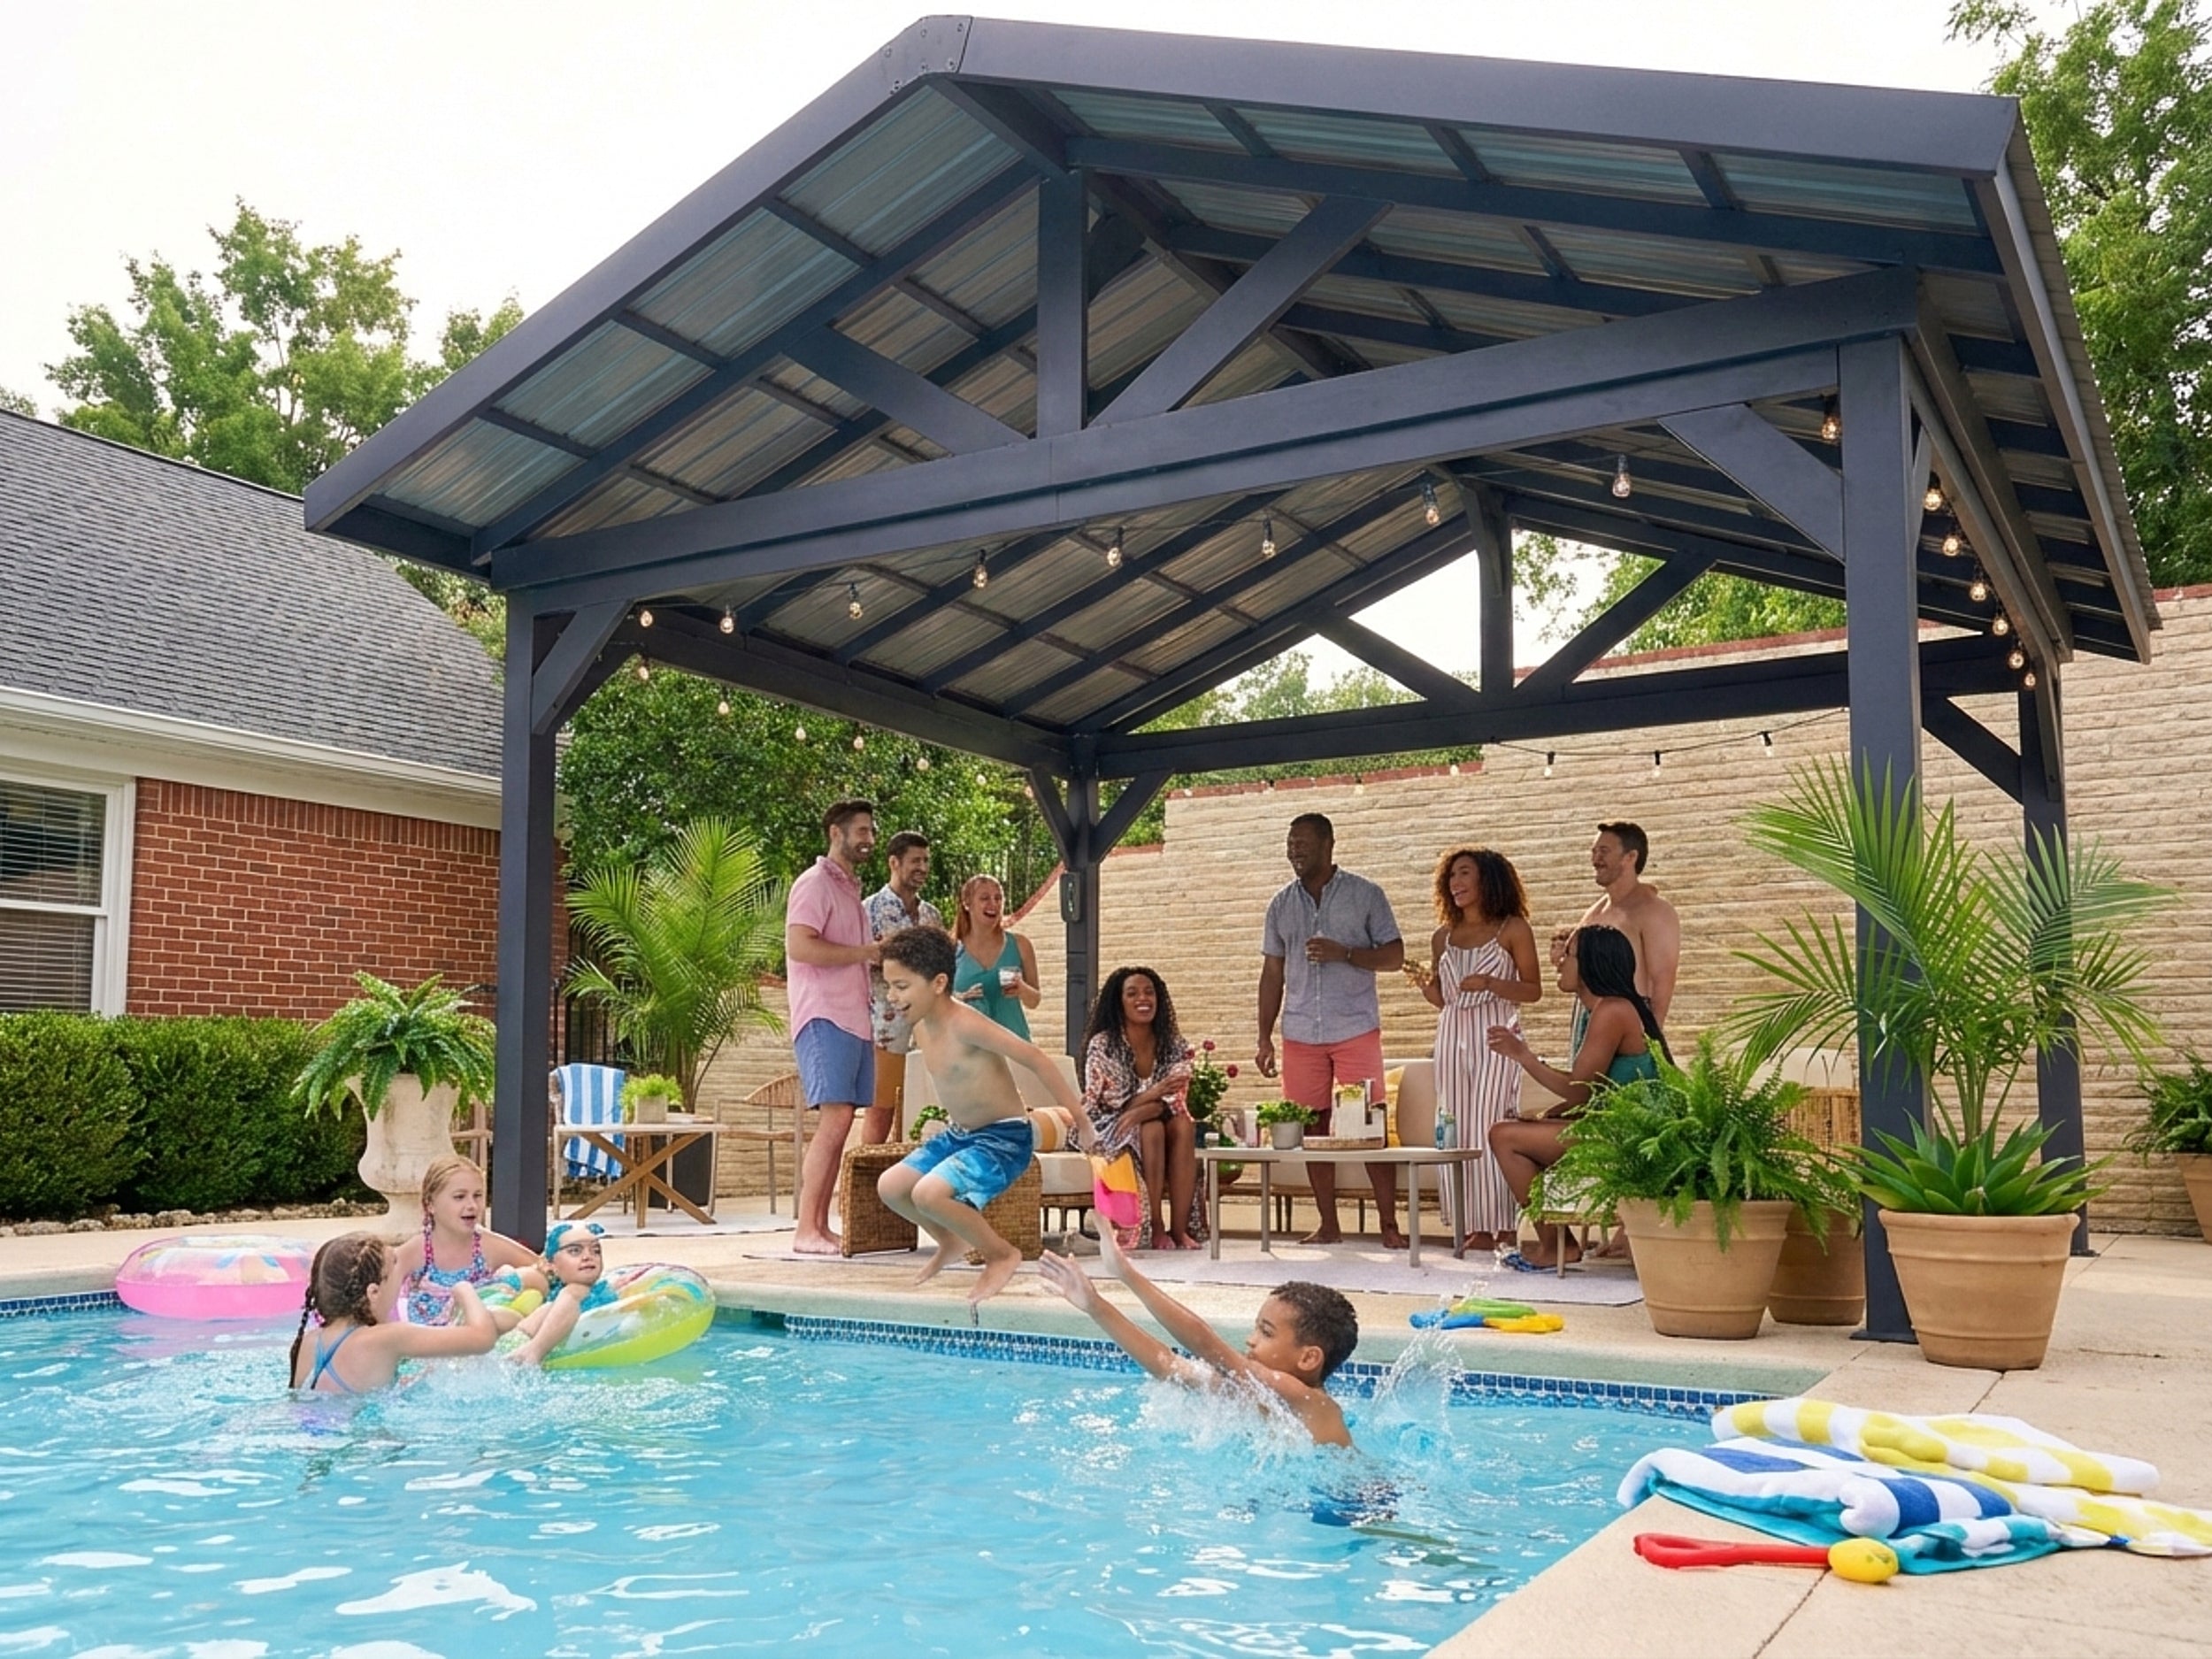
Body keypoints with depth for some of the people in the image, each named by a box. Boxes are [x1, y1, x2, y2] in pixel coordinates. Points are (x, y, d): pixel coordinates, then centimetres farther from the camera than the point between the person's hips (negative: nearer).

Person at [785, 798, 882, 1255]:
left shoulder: (851, 889, 24)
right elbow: (800, 946, -19)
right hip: (825, 1017, -9)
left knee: (839, 1122, 5)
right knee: (835, 1118, -16)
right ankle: (806, 1231, -15)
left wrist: (881, 959, 11)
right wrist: (864, 952, -13)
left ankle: (822, 1226, 7)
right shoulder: (815, 884, -5)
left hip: (855, 1019, 9)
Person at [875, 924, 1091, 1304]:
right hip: (959, 1134, 9)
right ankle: (951, 1240, 30)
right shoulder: (921, 1027, 0)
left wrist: (1082, 1123, -23)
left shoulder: (965, 1024, -26)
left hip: (1003, 1138, -9)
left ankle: (1002, 1254, -3)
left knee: (929, 1193, -27)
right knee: (890, 1186, 5)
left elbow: (1037, 1061, -25)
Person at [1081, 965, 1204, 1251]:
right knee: (1151, 1129, -33)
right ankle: (1155, 1228, -27)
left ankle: (1179, 1228, -28)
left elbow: (1175, 1101, -9)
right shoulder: (1102, 1045, -12)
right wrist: (1153, 1094, -31)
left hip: (1159, 1122, 4)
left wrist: (1141, 1111, -32)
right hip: (1107, 1130, -4)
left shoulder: (1174, 1046, -2)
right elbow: (1103, 1104, -16)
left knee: (1184, 1127, -27)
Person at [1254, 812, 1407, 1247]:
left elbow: (1395, 957, 1)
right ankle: (1328, 1224, 13)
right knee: (1313, 1128, 5)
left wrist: (1344, 953, -15)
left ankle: (1389, 1224, 1)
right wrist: (1265, 1038, 8)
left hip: (1356, 1028, -3)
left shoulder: (1365, 894, 2)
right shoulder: (1281, 905, 12)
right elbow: (1272, 974, 14)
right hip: (1301, 1034, 4)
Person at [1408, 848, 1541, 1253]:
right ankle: (1477, 1228, 5)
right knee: (1459, 1133, 1)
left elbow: (1533, 990, -1)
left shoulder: (1513, 930, 1)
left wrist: (1490, 983, -16)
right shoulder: (1443, 938, 15)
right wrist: (1425, 984, -3)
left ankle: (1505, 1228, -6)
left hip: (1496, 1037, -5)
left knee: (1491, 1129, -11)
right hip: (1452, 1038, 5)